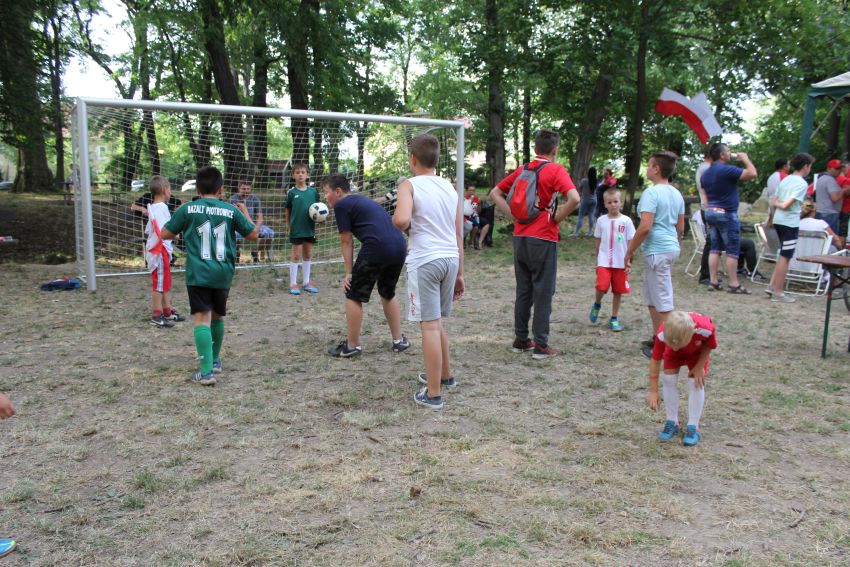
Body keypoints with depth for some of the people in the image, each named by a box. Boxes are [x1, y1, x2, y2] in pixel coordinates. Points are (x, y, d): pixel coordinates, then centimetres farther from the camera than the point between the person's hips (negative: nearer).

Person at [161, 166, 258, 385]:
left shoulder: (188, 209, -4)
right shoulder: (231, 210, 1)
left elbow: (165, 234, 6)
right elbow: (254, 234, 10)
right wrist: (245, 212, 25)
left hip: (198, 274, -3)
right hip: (223, 274, 3)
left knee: (202, 319, -6)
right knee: (218, 316, 20)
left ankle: (206, 371, -15)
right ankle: (215, 360, 36)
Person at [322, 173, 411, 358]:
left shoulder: (342, 205, 5)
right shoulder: (362, 200, 29)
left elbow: (346, 241, 4)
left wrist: (349, 273, 9)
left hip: (377, 247, -8)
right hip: (400, 246, 8)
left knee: (354, 295, 7)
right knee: (388, 293, 26)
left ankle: (352, 346, 13)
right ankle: (399, 340, 30)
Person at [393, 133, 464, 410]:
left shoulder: (409, 185, -5)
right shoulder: (450, 188, 13)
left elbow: (401, 220, -25)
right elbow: (459, 235, 14)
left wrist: (396, 223, -1)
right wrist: (459, 273, 19)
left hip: (425, 260, -6)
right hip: (450, 259, 6)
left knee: (430, 325, -2)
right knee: (436, 322, 23)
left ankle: (433, 393, 4)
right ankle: (444, 375, 37)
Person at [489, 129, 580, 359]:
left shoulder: (522, 170, 10)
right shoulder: (555, 170, -8)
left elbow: (495, 193, 15)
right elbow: (574, 198, -23)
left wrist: (514, 214, 6)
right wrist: (557, 218, -9)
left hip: (520, 237, 6)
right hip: (543, 239, -5)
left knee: (523, 290, 14)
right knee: (543, 292, 2)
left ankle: (520, 339, 19)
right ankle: (541, 345, 6)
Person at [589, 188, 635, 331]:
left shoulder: (626, 221, -2)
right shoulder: (601, 220, 3)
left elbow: (630, 243, 1)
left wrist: (628, 261, -3)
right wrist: (597, 259, 14)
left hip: (620, 263, 0)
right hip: (604, 262, 0)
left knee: (618, 291, 6)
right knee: (601, 287, -17)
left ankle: (614, 318, 21)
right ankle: (597, 305, 15)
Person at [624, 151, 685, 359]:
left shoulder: (651, 193, -14)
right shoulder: (676, 194, 13)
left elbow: (645, 227, -21)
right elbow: (681, 228, 17)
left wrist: (629, 251, -13)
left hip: (657, 250, -9)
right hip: (672, 248, 9)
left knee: (663, 302, -4)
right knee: (652, 298, 20)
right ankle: (657, 339, 28)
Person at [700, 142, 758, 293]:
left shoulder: (706, 173, 10)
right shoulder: (727, 170, -16)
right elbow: (753, 173, -19)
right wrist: (745, 159, -3)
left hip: (710, 212, 8)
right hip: (726, 213, -8)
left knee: (715, 248, 10)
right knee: (732, 250, 0)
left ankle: (713, 282, 9)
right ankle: (733, 284, 4)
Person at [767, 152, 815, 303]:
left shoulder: (785, 180, 13)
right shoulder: (801, 183, -12)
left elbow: (774, 202, 13)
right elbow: (787, 204, -18)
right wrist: (781, 204, 0)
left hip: (778, 221, 8)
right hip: (790, 223, -8)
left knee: (783, 256, 17)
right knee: (785, 258, -3)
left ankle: (772, 286, 15)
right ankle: (778, 293, 1)